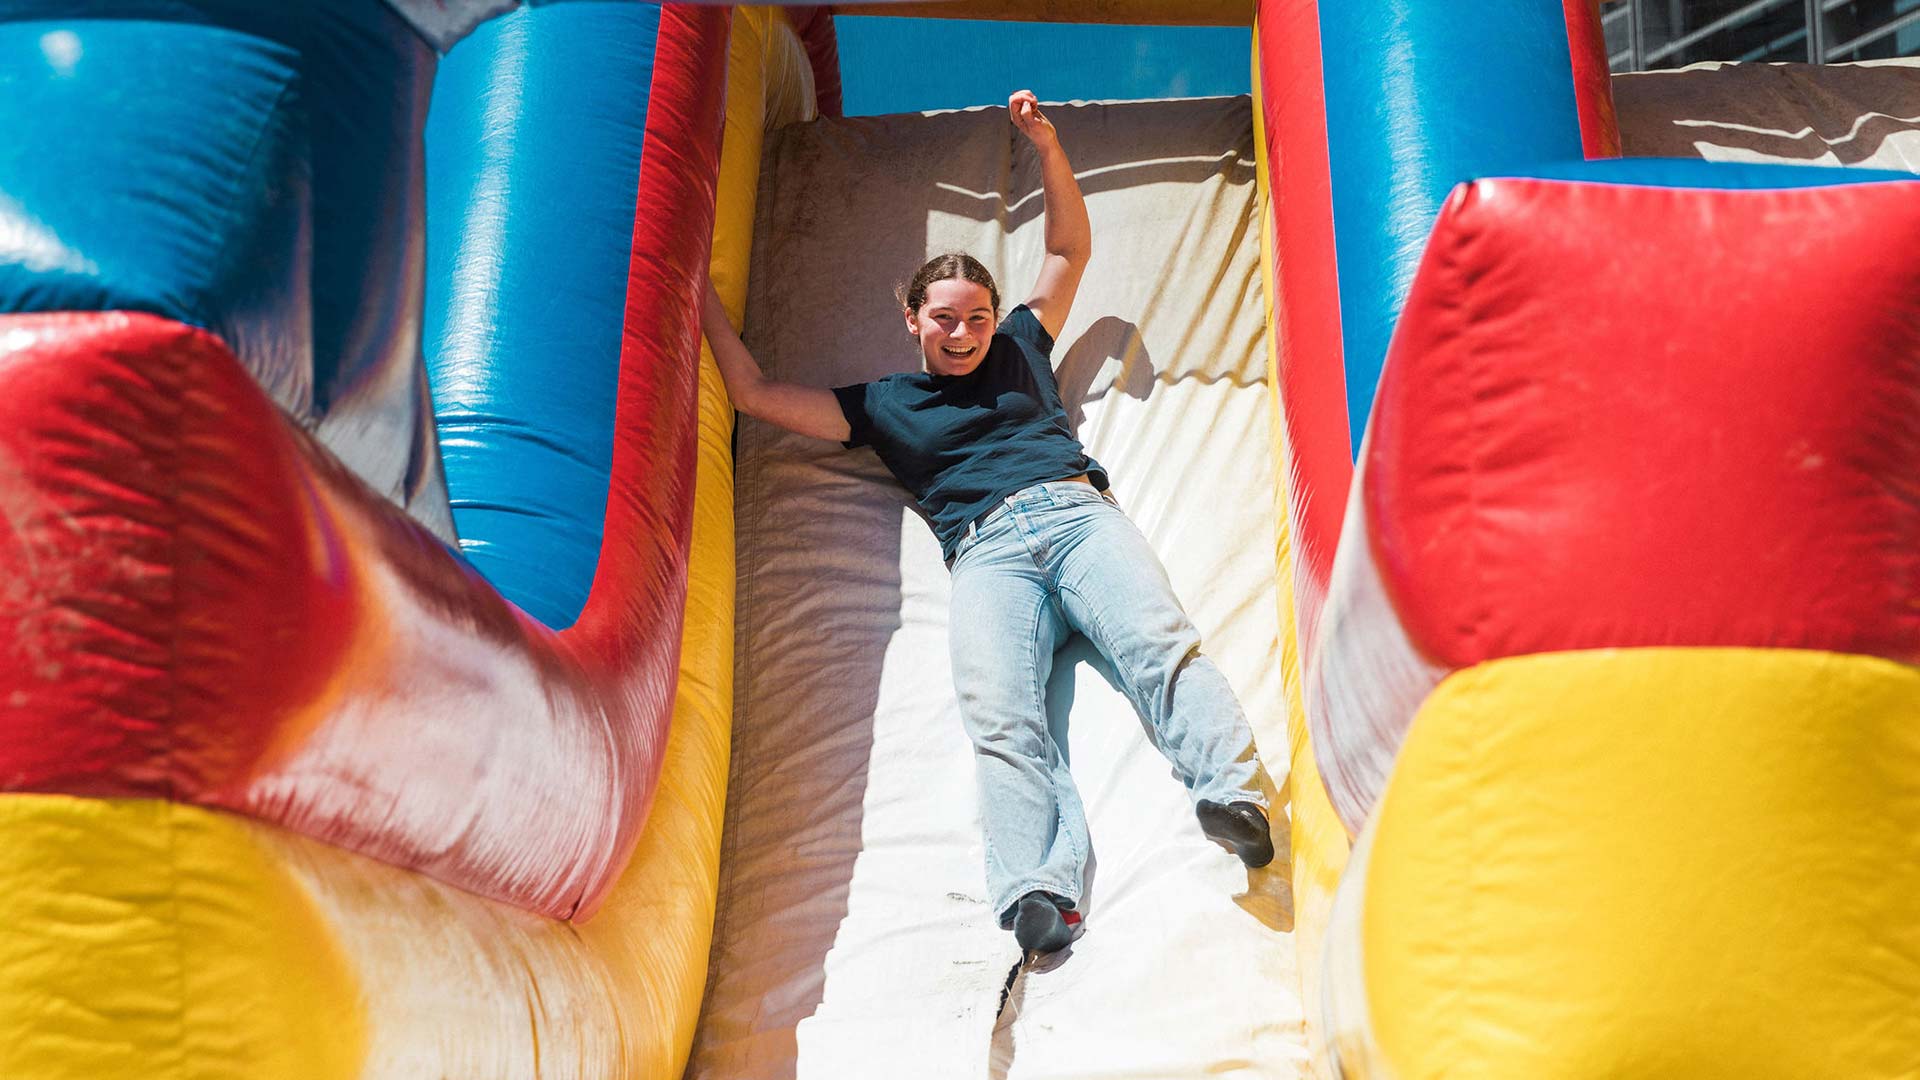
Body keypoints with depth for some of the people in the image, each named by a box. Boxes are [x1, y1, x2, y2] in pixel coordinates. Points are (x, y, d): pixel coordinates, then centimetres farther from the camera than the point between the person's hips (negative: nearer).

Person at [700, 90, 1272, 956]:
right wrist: (701, 291, 31)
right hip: (987, 553, -2)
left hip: (1077, 514, 2)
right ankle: (1038, 893, -46)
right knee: (997, 709, -29)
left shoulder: (1019, 350, 30)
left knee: (1160, 644, -28)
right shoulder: (885, 404, 27)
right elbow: (754, 392, 28)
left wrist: (1045, 146, 25)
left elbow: (1071, 250, 36)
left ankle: (1232, 792, -45)